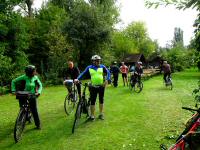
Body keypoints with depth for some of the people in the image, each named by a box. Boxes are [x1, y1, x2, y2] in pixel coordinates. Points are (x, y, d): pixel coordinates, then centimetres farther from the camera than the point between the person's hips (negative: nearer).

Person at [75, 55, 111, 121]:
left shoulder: (102, 67, 3)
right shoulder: (89, 67, 2)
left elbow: (108, 72, 2)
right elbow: (83, 73, -1)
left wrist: (107, 80, -13)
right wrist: (77, 79, -16)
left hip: (101, 86, 1)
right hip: (93, 87, -1)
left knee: (101, 100, 12)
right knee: (92, 101, 0)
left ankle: (101, 114, 26)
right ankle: (92, 116, 9)